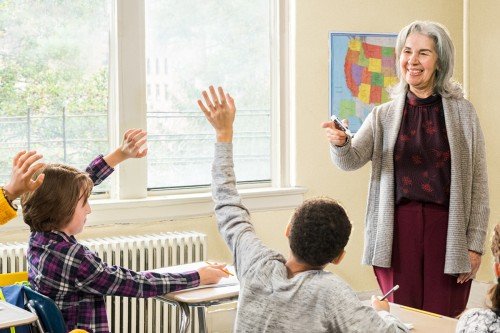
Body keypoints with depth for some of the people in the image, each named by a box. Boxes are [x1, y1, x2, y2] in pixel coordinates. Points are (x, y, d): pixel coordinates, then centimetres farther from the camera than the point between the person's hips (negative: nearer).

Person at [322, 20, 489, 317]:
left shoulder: (462, 112, 4)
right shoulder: (384, 115, 8)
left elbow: (478, 183, 3)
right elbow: (352, 160, -5)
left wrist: (476, 244, -1)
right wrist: (340, 143, -27)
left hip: (447, 231, -1)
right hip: (398, 229, 1)